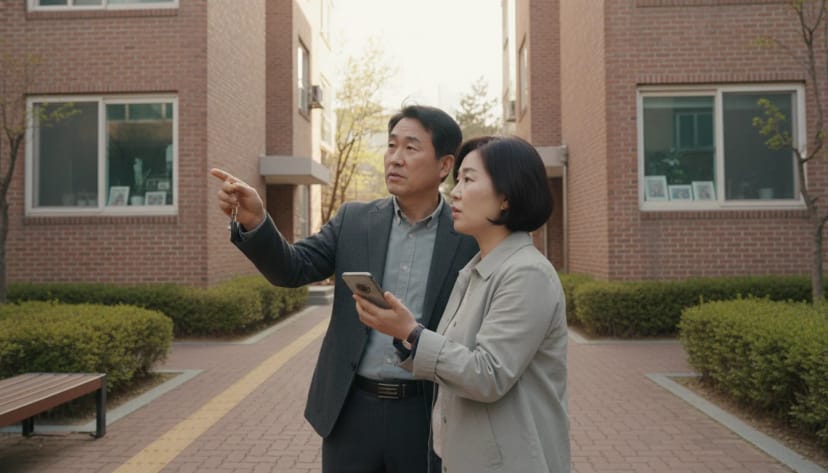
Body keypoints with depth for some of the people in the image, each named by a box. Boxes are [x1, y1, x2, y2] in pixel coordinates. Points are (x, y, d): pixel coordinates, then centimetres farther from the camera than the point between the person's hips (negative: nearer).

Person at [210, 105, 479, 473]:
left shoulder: (469, 238, -6)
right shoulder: (354, 221, 1)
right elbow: (292, 269, -7)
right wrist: (253, 220, -23)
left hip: (425, 415, -2)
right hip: (352, 411, 2)